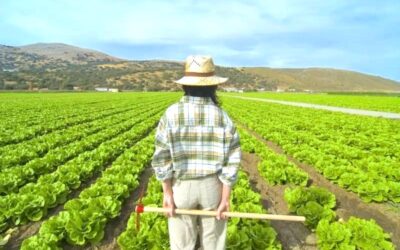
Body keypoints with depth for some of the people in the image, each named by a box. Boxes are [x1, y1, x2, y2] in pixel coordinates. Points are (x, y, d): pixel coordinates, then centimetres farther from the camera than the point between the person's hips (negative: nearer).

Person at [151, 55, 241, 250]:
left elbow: (162, 158, -13)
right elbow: (230, 162, -12)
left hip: (181, 186, 0)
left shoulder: (171, 114, -14)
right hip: (212, 186, 1)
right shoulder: (223, 117, -11)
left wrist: (167, 193, -5)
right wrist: (225, 199, -4)